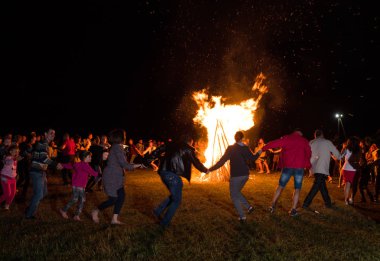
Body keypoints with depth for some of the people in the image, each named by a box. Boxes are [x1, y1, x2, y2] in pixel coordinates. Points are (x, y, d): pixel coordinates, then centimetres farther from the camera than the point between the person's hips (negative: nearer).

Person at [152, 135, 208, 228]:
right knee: (177, 200, 11)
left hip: (163, 172, 7)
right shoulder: (188, 150, 5)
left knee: (174, 196, 26)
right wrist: (205, 170, 28)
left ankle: (158, 211, 18)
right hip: (173, 175, -6)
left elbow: (158, 151, 11)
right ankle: (165, 223, 12)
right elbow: (196, 162, 12)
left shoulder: (171, 144, 18)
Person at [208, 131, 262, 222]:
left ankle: (242, 216, 2)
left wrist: (211, 169, -12)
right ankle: (249, 207, 14)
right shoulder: (246, 148, 1)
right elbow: (253, 158, 15)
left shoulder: (231, 148, -14)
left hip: (236, 176, -6)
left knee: (234, 196, 8)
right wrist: (258, 153, 35)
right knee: (237, 193, 25)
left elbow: (222, 161, -17)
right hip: (245, 175, 6)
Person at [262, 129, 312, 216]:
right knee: (297, 189, 7)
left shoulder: (286, 138, 7)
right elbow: (308, 154, 9)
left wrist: (263, 148, 5)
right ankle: (293, 210, 2)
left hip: (287, 166, 0)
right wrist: (308, 166, 16)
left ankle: (272, 205, 9)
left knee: (280, 186, 12)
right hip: (299, 167, 0)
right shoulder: (304, 141, 10)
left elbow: (274, 143, 0)